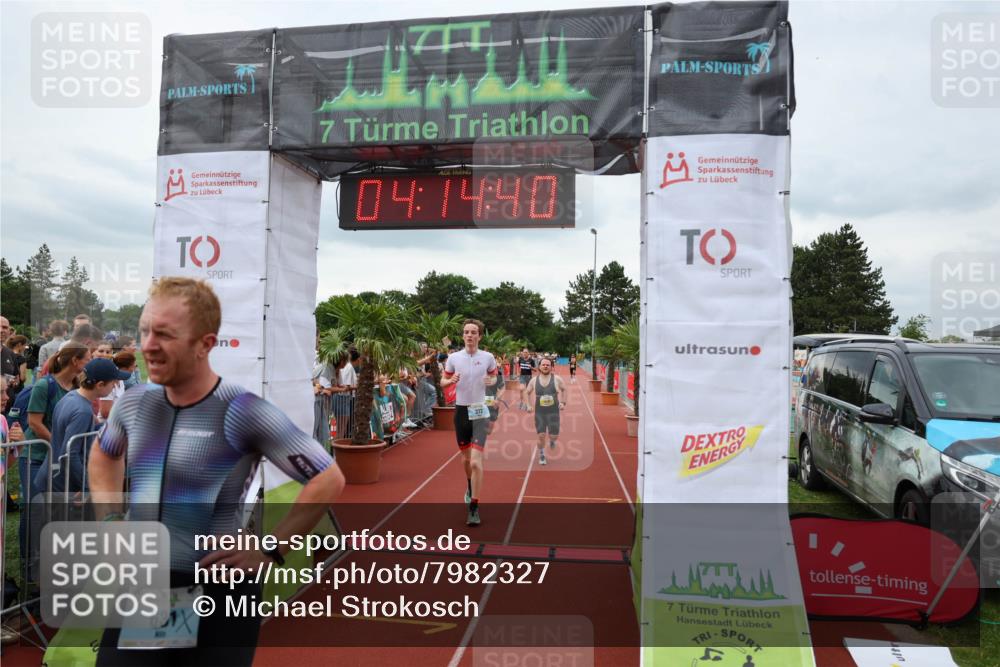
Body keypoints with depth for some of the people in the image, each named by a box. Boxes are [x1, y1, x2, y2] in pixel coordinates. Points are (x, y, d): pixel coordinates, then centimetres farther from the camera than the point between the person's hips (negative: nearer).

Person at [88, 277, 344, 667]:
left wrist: (270, 551, -17)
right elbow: (103, 455, 24)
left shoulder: (241, 412, -20)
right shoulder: (135, 402, 0)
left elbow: (328, 480, -16)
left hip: (217, 594, -5)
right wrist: (109, 519, 11)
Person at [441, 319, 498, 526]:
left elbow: (494, 377, 13)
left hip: (480, 411, -2)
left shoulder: (488, 357, -2)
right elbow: (443, 381, 9)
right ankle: (470, 486, 48)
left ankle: (474, 508, -4)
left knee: (476, 461, -13)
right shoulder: (453, 357, 0)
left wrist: (491, 381, -10)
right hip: (461, 410, 2)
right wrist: (451, 381, -14)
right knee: (466, 457, 17)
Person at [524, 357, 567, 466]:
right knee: (541, 436, -2)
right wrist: (529, 405, 0)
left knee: (554, 436, -1)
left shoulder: (557, 379, -5)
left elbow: (564, 389, 12)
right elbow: (526, 392, 12)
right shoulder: (534, 380, -1)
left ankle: (551, 440, 37)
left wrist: (563, 402, 2)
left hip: (553, 411, 0)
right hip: (539, 412, 1)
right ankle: (541, 456, 20)